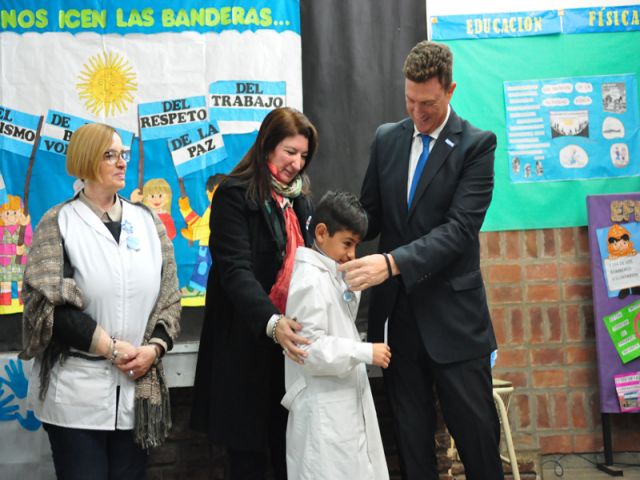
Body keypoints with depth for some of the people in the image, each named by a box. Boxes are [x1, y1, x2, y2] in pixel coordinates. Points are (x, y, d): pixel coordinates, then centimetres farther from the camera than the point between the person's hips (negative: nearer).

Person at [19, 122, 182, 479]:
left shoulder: (148, 221, 9)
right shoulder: (59, 223, -1)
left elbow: (170, 295, 8)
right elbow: (50, 303, -10)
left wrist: (154, 348, -8)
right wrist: (112, 348, -13)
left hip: (137, 386, 3)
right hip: (76, 388, -3)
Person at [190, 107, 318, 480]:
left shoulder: (300, 199, 13)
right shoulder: (235, 195, -9)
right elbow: (236, 270, -21)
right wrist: (271, 322, -36)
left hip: (292, 338, 6)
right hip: (249, 341, -6)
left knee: (290, 447, 10)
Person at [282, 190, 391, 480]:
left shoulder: (333, 275, 13)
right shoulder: (311, 281, -18)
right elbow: (310, 349, -23)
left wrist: (352, 286, 10)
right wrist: (365, 352, -21)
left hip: (346, 402, 10)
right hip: (324, 410, -10)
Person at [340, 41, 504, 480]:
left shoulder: (477, 145, -7)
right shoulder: (387, 139, 8)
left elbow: (459, 229, -18)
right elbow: (371, 213, 12)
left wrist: (392, 262, -28)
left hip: (452, 316, -4)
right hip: (397, 311, 4)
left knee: (475, 429, 5)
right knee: (411, 431, 13)